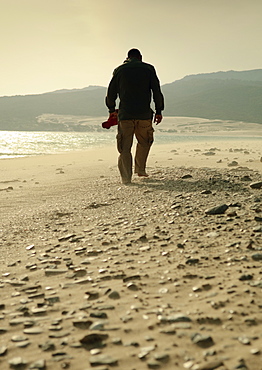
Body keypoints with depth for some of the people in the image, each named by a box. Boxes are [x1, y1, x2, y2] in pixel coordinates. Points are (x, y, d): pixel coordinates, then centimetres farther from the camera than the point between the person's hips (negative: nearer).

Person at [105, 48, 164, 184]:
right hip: (144, 114, 0)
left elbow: (111, 93, 10)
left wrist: (112, 110, 24)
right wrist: (159, 111, 8)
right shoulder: (148, 69, 7)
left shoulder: (119, 70, 8)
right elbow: (157, 91, 2)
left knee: (125, 146, 3)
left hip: (125, 114, 0)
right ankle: (140, 169, 29)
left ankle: (126, 177, -4)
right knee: (144, 143, 21)